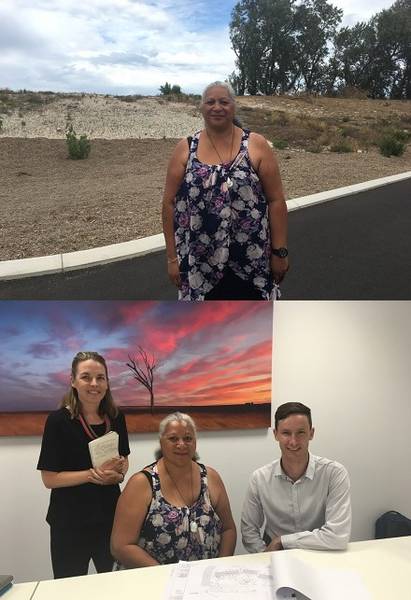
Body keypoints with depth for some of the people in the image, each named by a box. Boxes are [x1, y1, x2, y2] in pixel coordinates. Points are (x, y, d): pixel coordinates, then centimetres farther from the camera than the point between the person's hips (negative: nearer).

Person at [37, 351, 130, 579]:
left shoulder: (115, 417, -1)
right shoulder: (58, 420, -14)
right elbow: (49, 478, -14)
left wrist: (118, 474, -8)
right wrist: (94, 474, -21)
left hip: (110, 515, 4)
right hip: (70, 522, -4)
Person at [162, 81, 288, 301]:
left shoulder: (256, 145, -2)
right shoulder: (185, 149, 2)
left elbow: (276, 201, -2)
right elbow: (170, 203, 2)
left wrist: (280, 251, -4)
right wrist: (172, 257, -1)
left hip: (250, 260, 0)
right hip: (199, 261, 1)